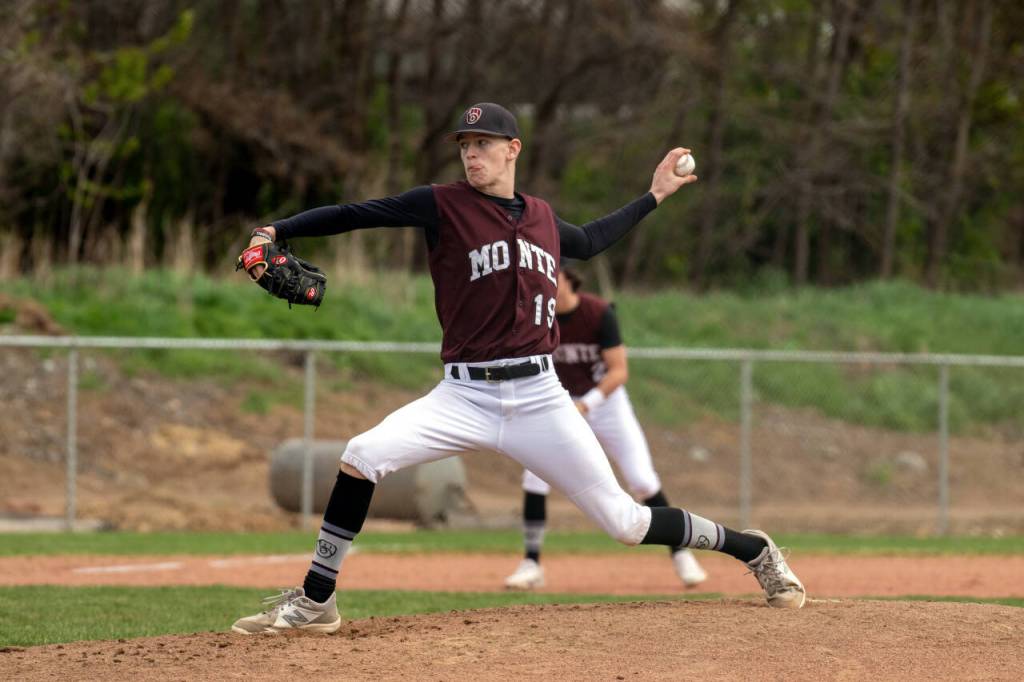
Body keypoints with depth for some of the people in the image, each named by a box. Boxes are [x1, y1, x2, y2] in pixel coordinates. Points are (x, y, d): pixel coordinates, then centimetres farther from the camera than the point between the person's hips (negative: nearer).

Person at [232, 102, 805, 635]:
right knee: (363, 455, -24)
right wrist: (275, 233, -22)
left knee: (623, 521, -1)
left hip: (539, 397, 1)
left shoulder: (541, 216, 12)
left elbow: (589, 242, 35)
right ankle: (315, 603, -12)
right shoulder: (444, 206, 0)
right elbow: (353, 215, -9)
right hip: (464, 396, -1)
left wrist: (655, 195, 34)